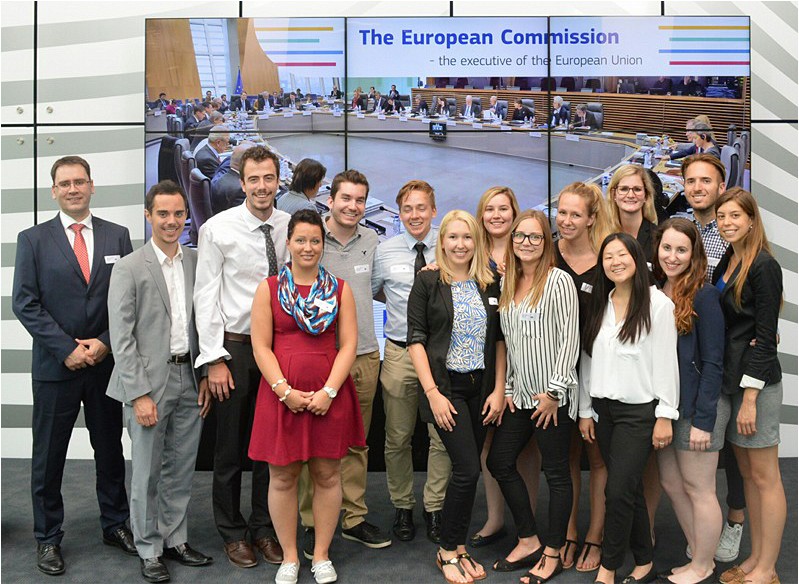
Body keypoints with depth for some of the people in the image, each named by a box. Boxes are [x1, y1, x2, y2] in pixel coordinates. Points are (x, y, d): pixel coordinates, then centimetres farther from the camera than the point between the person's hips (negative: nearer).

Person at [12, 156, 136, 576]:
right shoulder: (33, 239, 0)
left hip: (107, 363, 2)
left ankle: (115, 525, 30)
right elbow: (24, 303, -6)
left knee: (110, 449, 13)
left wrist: (105, 342, -10)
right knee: (48, 456, 8)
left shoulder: (117, 236, 5)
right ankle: (47, 538, 24)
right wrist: (68, 349, -13)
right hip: (55, 366, -1)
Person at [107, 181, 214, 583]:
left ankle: (175, 540, 29)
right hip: (150, 382, -4)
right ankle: (149, 550, 21)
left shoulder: (197, 262, 7)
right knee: (147, 473, 6)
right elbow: (122, 338, -9)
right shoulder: (129, 268, -6)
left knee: (182, 469, 14)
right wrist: (139, 394, -13)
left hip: (189, 379, 4)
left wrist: (206, 376, 5)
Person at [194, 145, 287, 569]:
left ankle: (264, 528, 29)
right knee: (230, 446, 8)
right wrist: (215, 359, -11)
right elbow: (205, 296, -8)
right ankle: (232, 533, 26)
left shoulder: (291, 227, 0)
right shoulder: (218, 229, -8)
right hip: (234, 346, -3)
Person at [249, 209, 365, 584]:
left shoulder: (339, 289, 6)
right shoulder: (269, 289, 3)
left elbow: (348, 345, 0)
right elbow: (261, 347, -2)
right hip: (281, 394, 0)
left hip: (329, 395, 1)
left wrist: (329, 391, -11)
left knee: (327, 474, 8)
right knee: (283, 477, 7)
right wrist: (286, 391, -12)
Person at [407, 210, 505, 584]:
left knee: (468, 469, 8)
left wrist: (499, 389, 2)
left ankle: (457, 547, 23)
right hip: (444, 385, -4)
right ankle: (447, 551, 8)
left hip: (481, 388, 4)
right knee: (468, 469, -10)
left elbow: (499, 340, 10)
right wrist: (432, 392, -13)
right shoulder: (427, 282, -3)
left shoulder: (490, 285, 8)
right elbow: (416, 339, -6)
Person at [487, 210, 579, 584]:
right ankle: (529, 540, 25)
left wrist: (554, 391, -15)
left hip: (552, 396, -7)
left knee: (556, 472, 3)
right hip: (520, 394, 7)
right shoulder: (508, 284, 11)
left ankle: (553, 554, 17)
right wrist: (508, 388, 8)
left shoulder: (558, 280, -9)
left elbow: (570, 338, -12)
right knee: (499, 462, 10)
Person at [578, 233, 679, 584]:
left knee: (618, 491, -7)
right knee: (630, 489, 12)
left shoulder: (657, 304, -8)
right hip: (604, 409, 5)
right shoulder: (598, 305, 9)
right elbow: (587, 359, 10)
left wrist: (665, 416, -10)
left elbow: (666, 362, -8)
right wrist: (586, 410, 9)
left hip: (639, 411, -5)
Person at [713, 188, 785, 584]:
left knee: (764, 476, 1)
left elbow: (765, 336, -16)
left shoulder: (764, 266, -13)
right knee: (747, 473, 14)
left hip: (757, 382, -8)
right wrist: (731, 387, 13)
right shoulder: (727, 262, 12)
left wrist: (750, 397, -17)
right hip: (730, 377, 8)